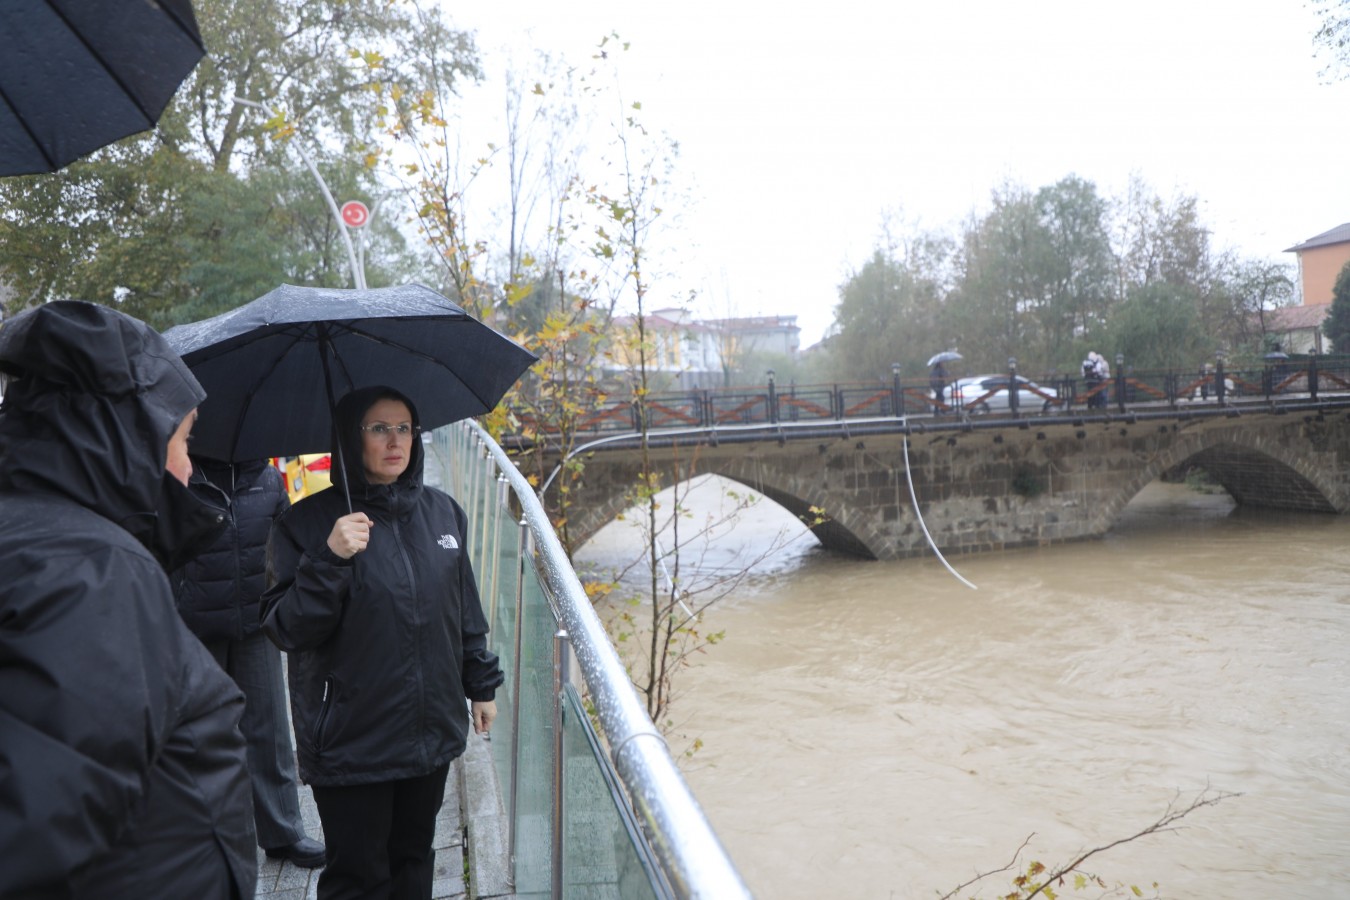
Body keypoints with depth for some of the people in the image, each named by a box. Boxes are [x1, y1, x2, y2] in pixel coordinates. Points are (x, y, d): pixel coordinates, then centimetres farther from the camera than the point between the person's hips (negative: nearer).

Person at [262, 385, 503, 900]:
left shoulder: (442, 512, 5)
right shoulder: (308, 524, -9)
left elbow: (466, 611, 12)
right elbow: (285, 630, -14)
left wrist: (482, 685, 14)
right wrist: (329, 561, -27)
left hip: (433, 733, 4)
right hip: (351, 742, -4)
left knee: (415, 859, 18)